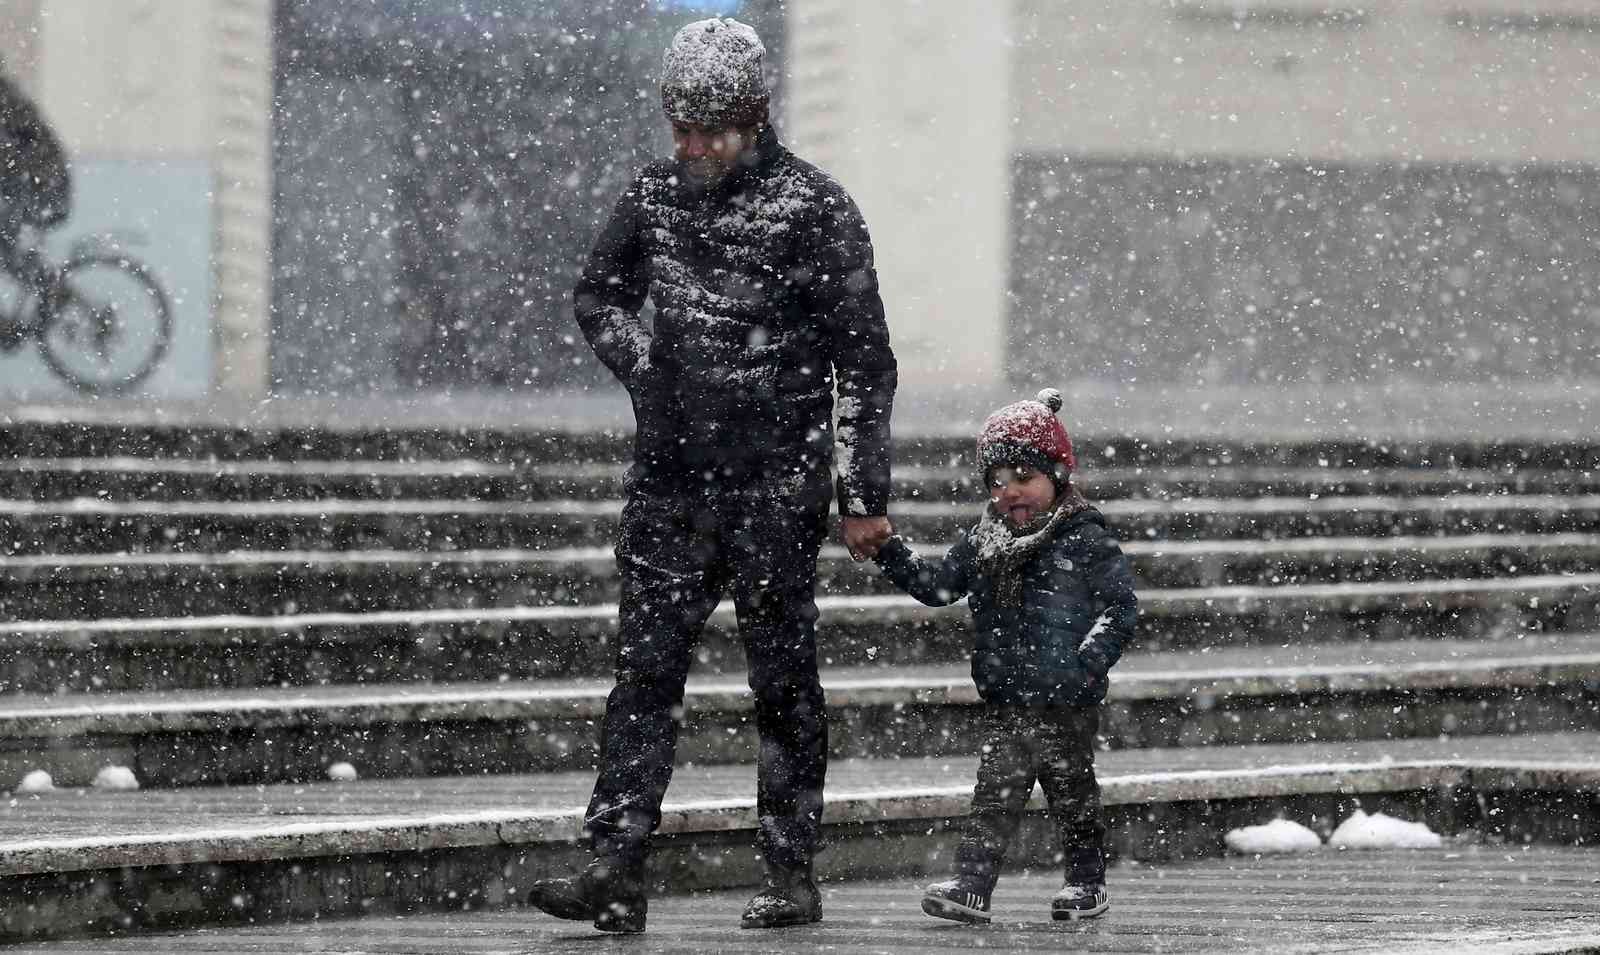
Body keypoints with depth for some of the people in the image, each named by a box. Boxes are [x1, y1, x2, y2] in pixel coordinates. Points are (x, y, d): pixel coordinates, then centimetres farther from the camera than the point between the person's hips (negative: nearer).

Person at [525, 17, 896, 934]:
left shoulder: (815, 208, -7)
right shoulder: (654, 196, 7)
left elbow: (865, 360, -5)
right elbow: (599, 296, 24)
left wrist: (866, 495, -8)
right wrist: (640, 361, 4)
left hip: (778, 481, -4)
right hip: (672, 478, 4)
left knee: (784, 679, 3)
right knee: (646, 669, -3)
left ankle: (793, 875, 12)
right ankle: (618, 871, -6)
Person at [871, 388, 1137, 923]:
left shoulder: (1087, 541, -7)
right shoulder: (984, 542, 10)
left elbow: (1119, 609, -11)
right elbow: (936, 585, 13)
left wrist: (1087, 664, -22)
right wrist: (887, 552, 1)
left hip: (1066, 702, -4)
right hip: (1005, 701, 4)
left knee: (1072, 793, 8)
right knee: (995, 792, -3)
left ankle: (1086, 882, 23)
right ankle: (971, 885, -8)